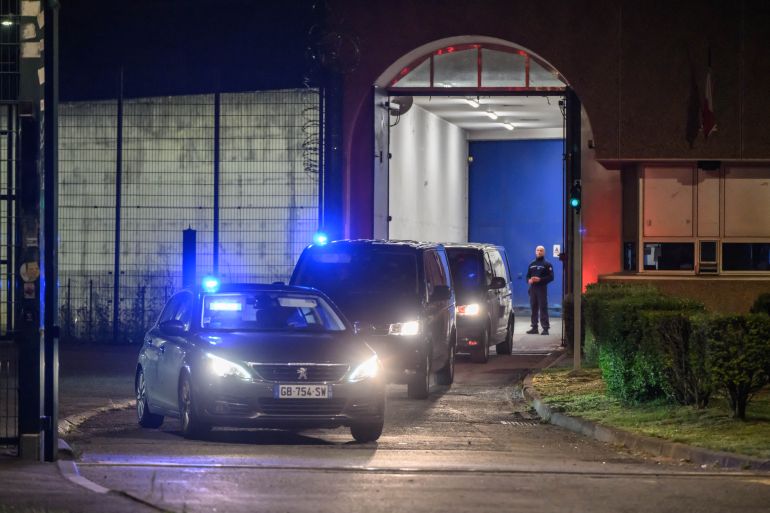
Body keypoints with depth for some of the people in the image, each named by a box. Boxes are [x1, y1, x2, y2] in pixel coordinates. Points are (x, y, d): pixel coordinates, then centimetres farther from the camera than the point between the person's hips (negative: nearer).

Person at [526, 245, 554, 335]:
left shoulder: (547, 264, 1)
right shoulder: (532, 264, 18)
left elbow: (551, 277, -7)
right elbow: (528, 275, 20)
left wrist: (540, 279, -18)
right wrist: (529, 280, -3)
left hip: (542, 288, -6)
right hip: (532, 288, 6)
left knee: (543, 308, -10)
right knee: (533, 308, 7)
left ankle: (545, 328, -11)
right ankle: (534, 327, 13)